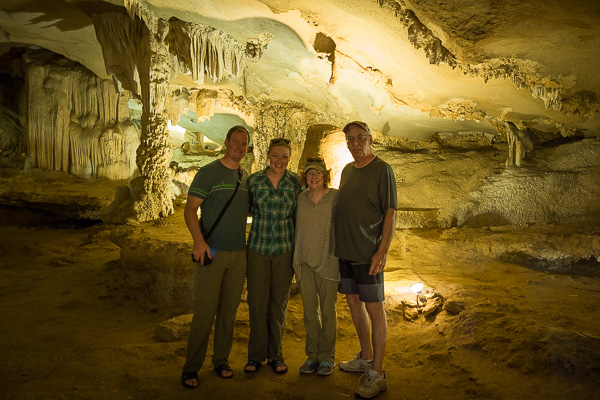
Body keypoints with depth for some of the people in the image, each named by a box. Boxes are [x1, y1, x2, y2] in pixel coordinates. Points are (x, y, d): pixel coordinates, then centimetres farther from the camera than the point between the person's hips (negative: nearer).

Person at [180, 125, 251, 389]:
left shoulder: (247, 177, 12)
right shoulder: (209, 172, -4)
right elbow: (190, 209, -9)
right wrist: (198, 240, -23)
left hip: (238, 253, 5)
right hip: (211, 253, -5)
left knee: (229, 310, 11)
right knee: (204, 311, -2)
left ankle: (221, 360, 26)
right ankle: (191, 368, 13)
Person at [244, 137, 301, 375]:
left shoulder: (294, 183, 1)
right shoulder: (254, 180, -1)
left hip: (285, 250, 1)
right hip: (258, 248, 0)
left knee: (279, 303, 8)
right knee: (257, 301, 3)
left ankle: (275, 354, 25)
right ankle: (256, 355, 20)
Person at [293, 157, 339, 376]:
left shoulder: (336, 197, -5)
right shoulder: (300, 198, 6)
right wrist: (295, 259, 13)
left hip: (328, 261, -3)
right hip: (304, 261, 3)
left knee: (328, 311, 7)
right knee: (309, 311, 10)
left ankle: (327, 357, 21)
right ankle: (312, 355, 24)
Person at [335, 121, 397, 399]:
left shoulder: (382, 170, -7)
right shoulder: (347, 170, 13)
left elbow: (390, 213, -11)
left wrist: (383, 251, -18)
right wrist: (336, 242, 14)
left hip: (368, 253, -7)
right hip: (344, 251, 7)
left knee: (374, 308, 0)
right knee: (353, 302, 15)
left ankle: (376, 373, 11)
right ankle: (366, 357, 33)